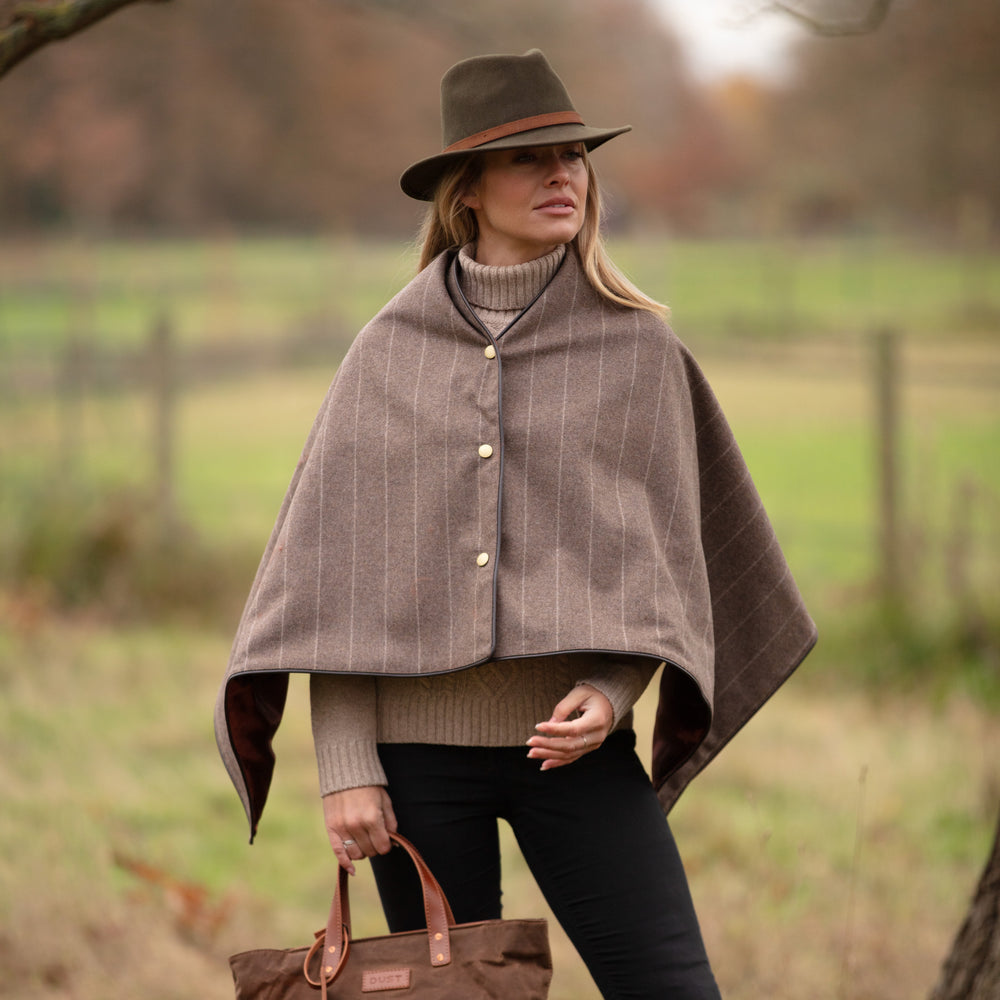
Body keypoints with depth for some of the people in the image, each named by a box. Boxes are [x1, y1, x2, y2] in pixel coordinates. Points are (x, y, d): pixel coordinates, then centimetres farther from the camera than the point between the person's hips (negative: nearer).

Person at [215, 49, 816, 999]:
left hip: (569, 742, 0)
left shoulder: (637, 346, 4)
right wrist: (344, 768, -5)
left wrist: (611, 691, -13)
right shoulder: (391, 350, 4)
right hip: (416, 746, 0)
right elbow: (335, 565, 2)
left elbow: (666, 545, 5)